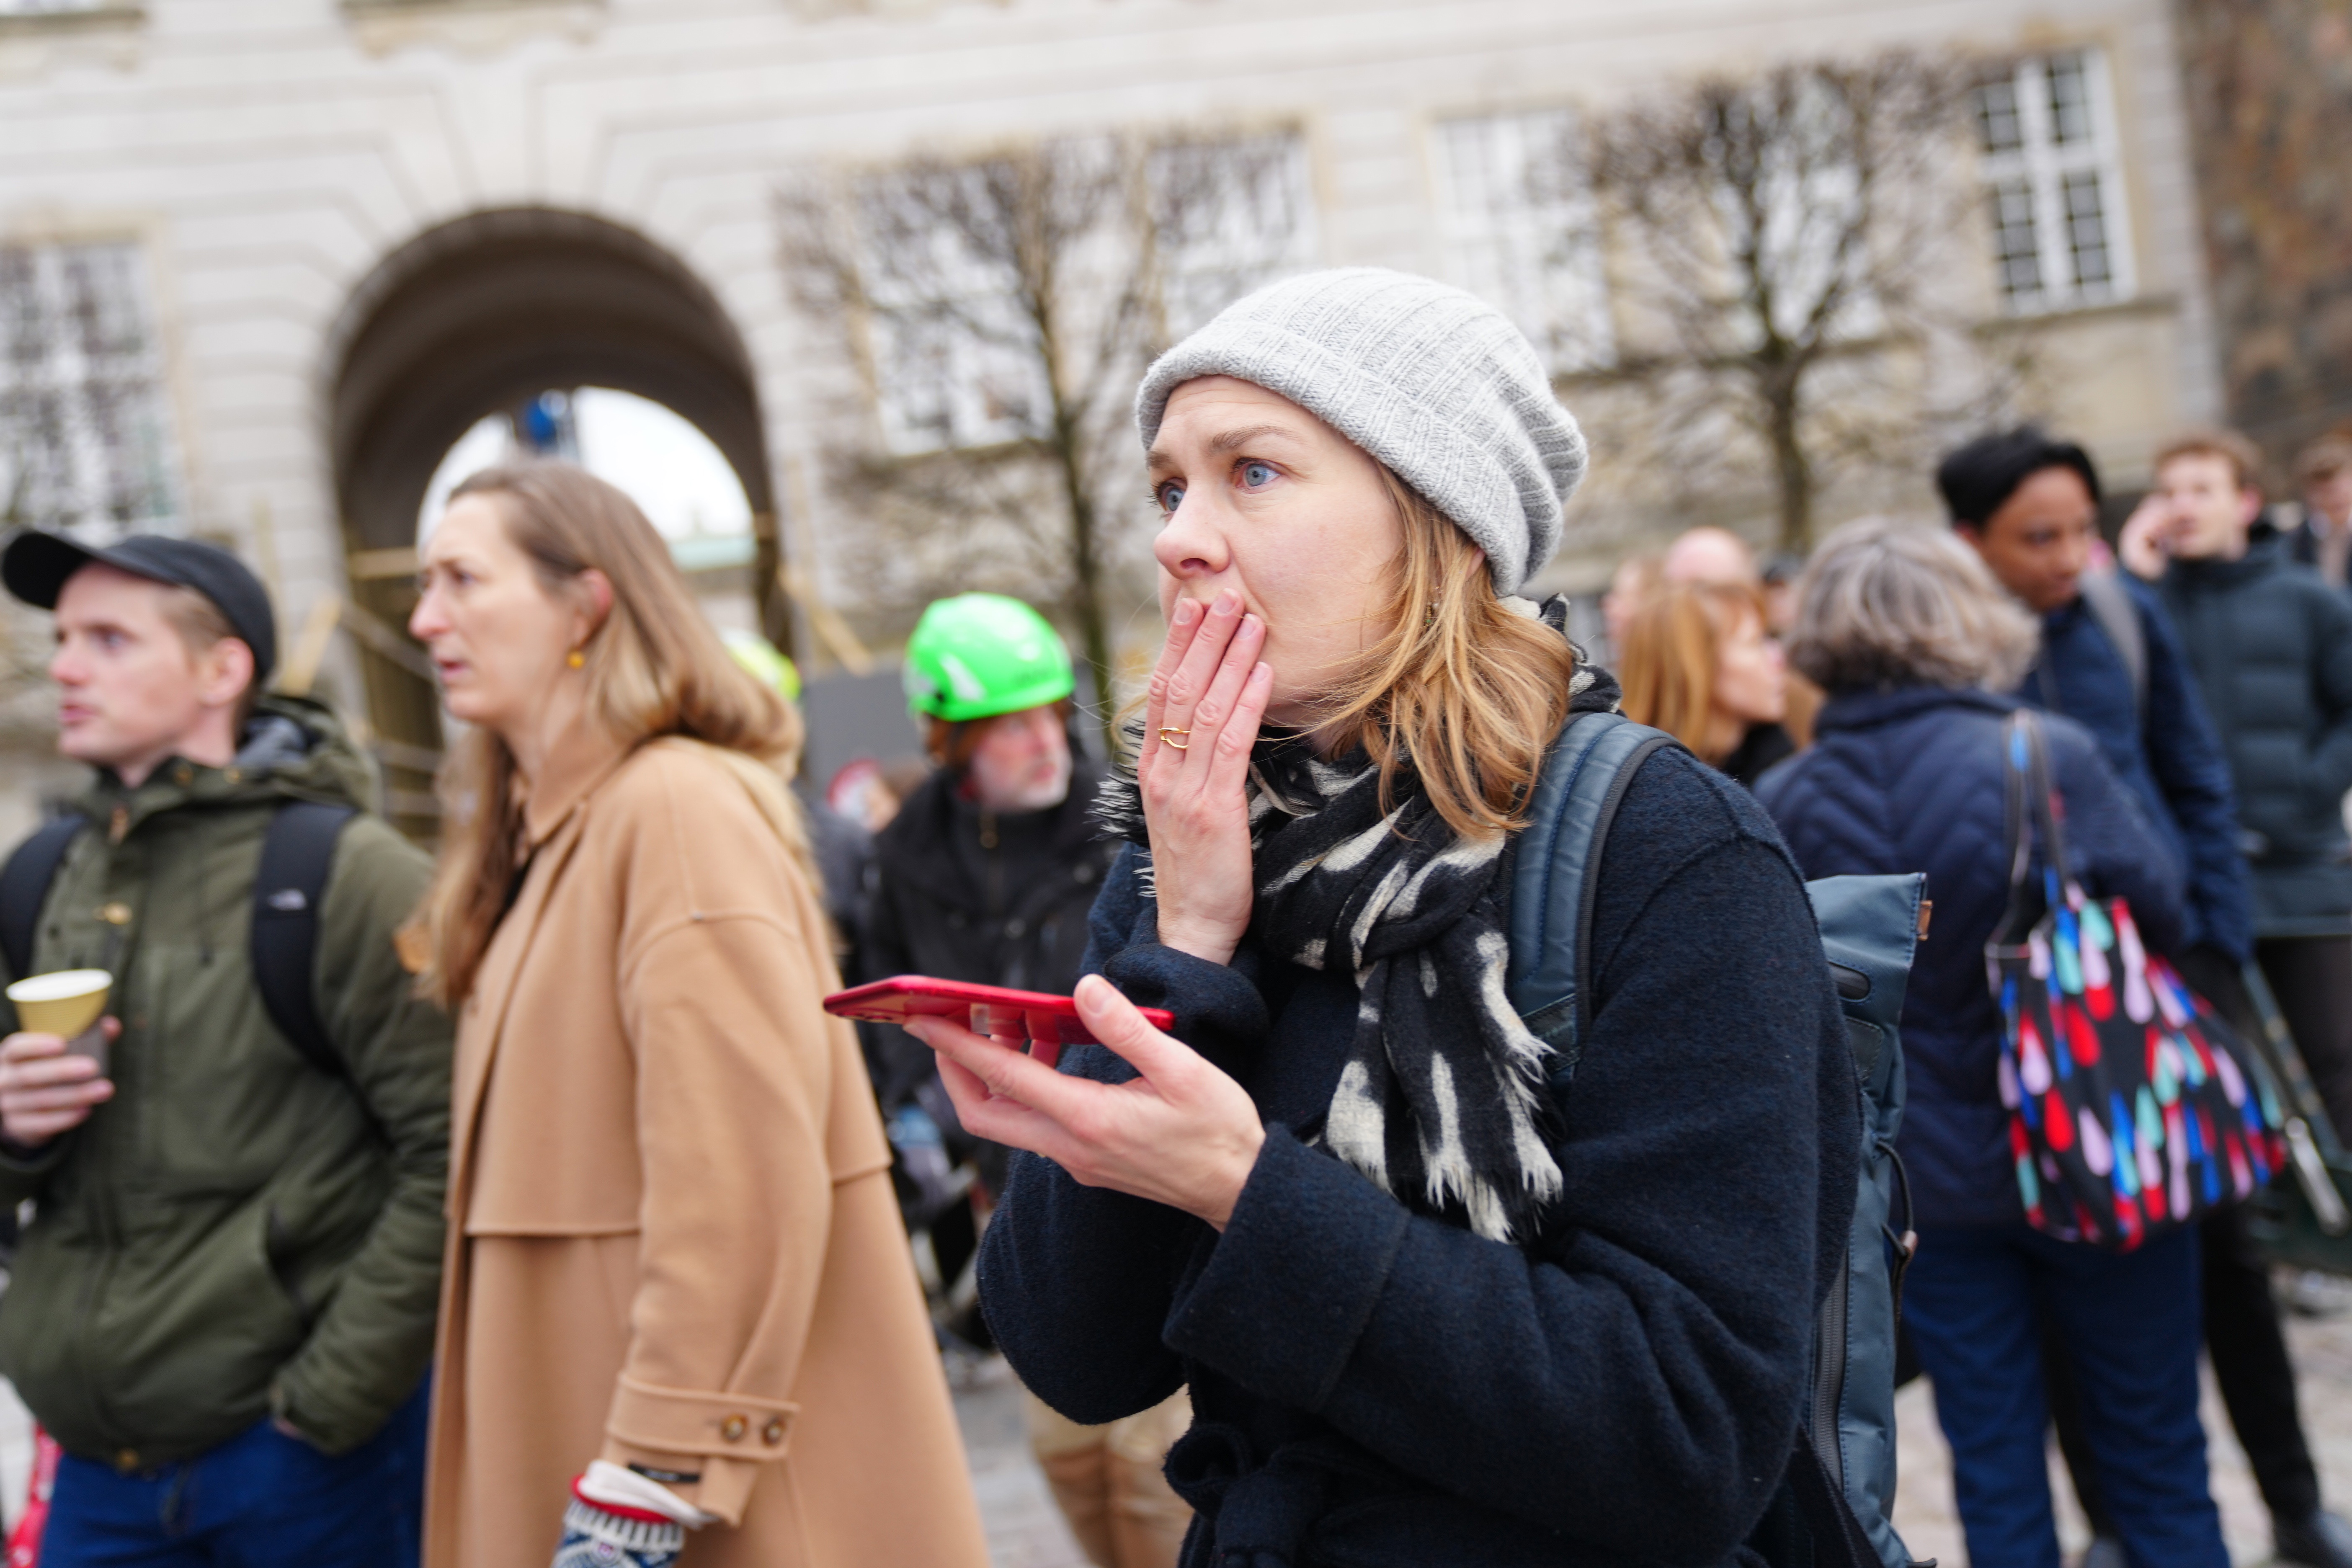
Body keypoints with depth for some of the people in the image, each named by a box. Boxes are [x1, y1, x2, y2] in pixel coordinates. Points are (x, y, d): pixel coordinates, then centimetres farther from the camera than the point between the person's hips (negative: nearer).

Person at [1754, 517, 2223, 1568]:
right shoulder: (2049, 757, -18)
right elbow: (2163, 910, -5)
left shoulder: (1783, 804, -10)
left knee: (1994, 1472, 15)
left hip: (1922, 1176, 2)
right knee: (2156, 1460, 17)